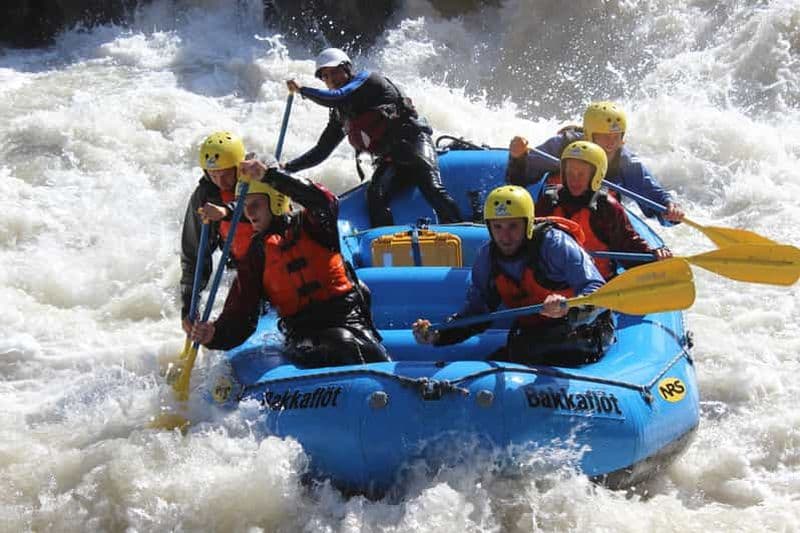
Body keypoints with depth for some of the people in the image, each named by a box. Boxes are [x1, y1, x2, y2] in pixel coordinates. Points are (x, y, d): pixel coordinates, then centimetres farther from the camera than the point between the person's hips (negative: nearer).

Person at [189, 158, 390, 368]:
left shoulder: (308, 225, 9)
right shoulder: (254, 257, 16)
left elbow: (326, 202, -17)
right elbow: (241, 320, 12)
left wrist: (269, 175, -22)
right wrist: (214, 336, -11)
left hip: (347, 318, 0)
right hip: (301, 333, 1)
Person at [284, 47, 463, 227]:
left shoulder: (368, 80, 4)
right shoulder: (340, 114, 24)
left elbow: (338, 97, -13)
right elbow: (321, 151, 32)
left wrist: (301, 90, 0)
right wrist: (287, 168, 24)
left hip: (413, 140, -6)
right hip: (390, 160, 6)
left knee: (431, 187, -31)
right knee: (375, 197, -24)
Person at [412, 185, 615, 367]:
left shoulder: (554, 243, -18)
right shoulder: (487, 258, 1)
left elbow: (598, 292, -23)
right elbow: (476, 311, 8)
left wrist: (568, 309, -45)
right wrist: (438, 335, -9)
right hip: (533, 334, 7)